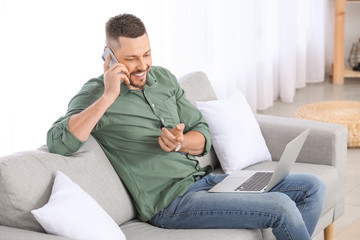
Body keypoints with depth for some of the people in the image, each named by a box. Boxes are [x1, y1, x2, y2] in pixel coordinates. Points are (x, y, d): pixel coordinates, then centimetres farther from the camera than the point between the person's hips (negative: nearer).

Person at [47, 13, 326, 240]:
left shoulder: (163, 77, 12)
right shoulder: (95, 94, -8)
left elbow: (203, 134, 12)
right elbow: (57, 143, -26)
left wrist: (180, 143, -12)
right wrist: (108, 97, -27)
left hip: (204, 178, 8)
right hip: (171, 201, -8)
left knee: (312, 187, 2)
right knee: (281, 208, -21)